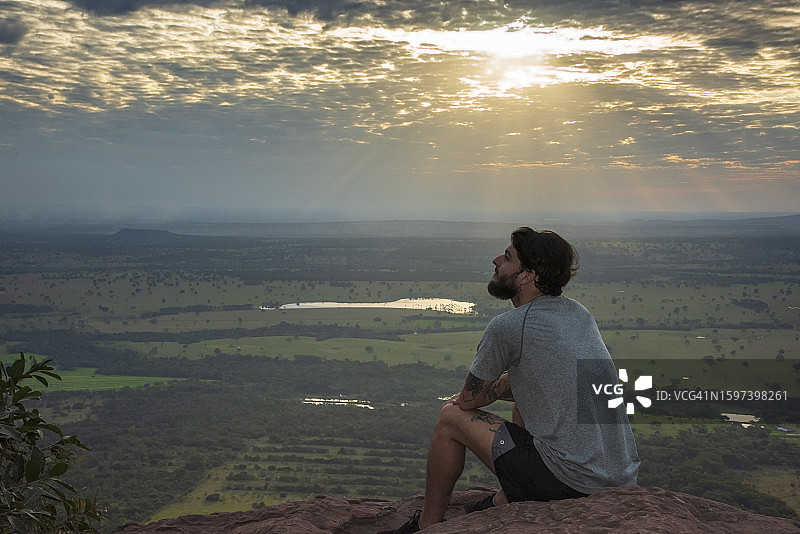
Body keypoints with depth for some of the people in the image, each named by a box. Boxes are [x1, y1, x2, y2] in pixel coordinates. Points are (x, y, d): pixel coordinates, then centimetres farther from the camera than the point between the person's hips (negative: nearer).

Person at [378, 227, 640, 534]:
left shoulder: (506, 327, -13)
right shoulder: (579, 312, 10)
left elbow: (469, 399, 2)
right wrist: (499, 384, 20)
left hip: (571, 481, -8)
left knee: (451, 415, 6)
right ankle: (503, 505, 40)